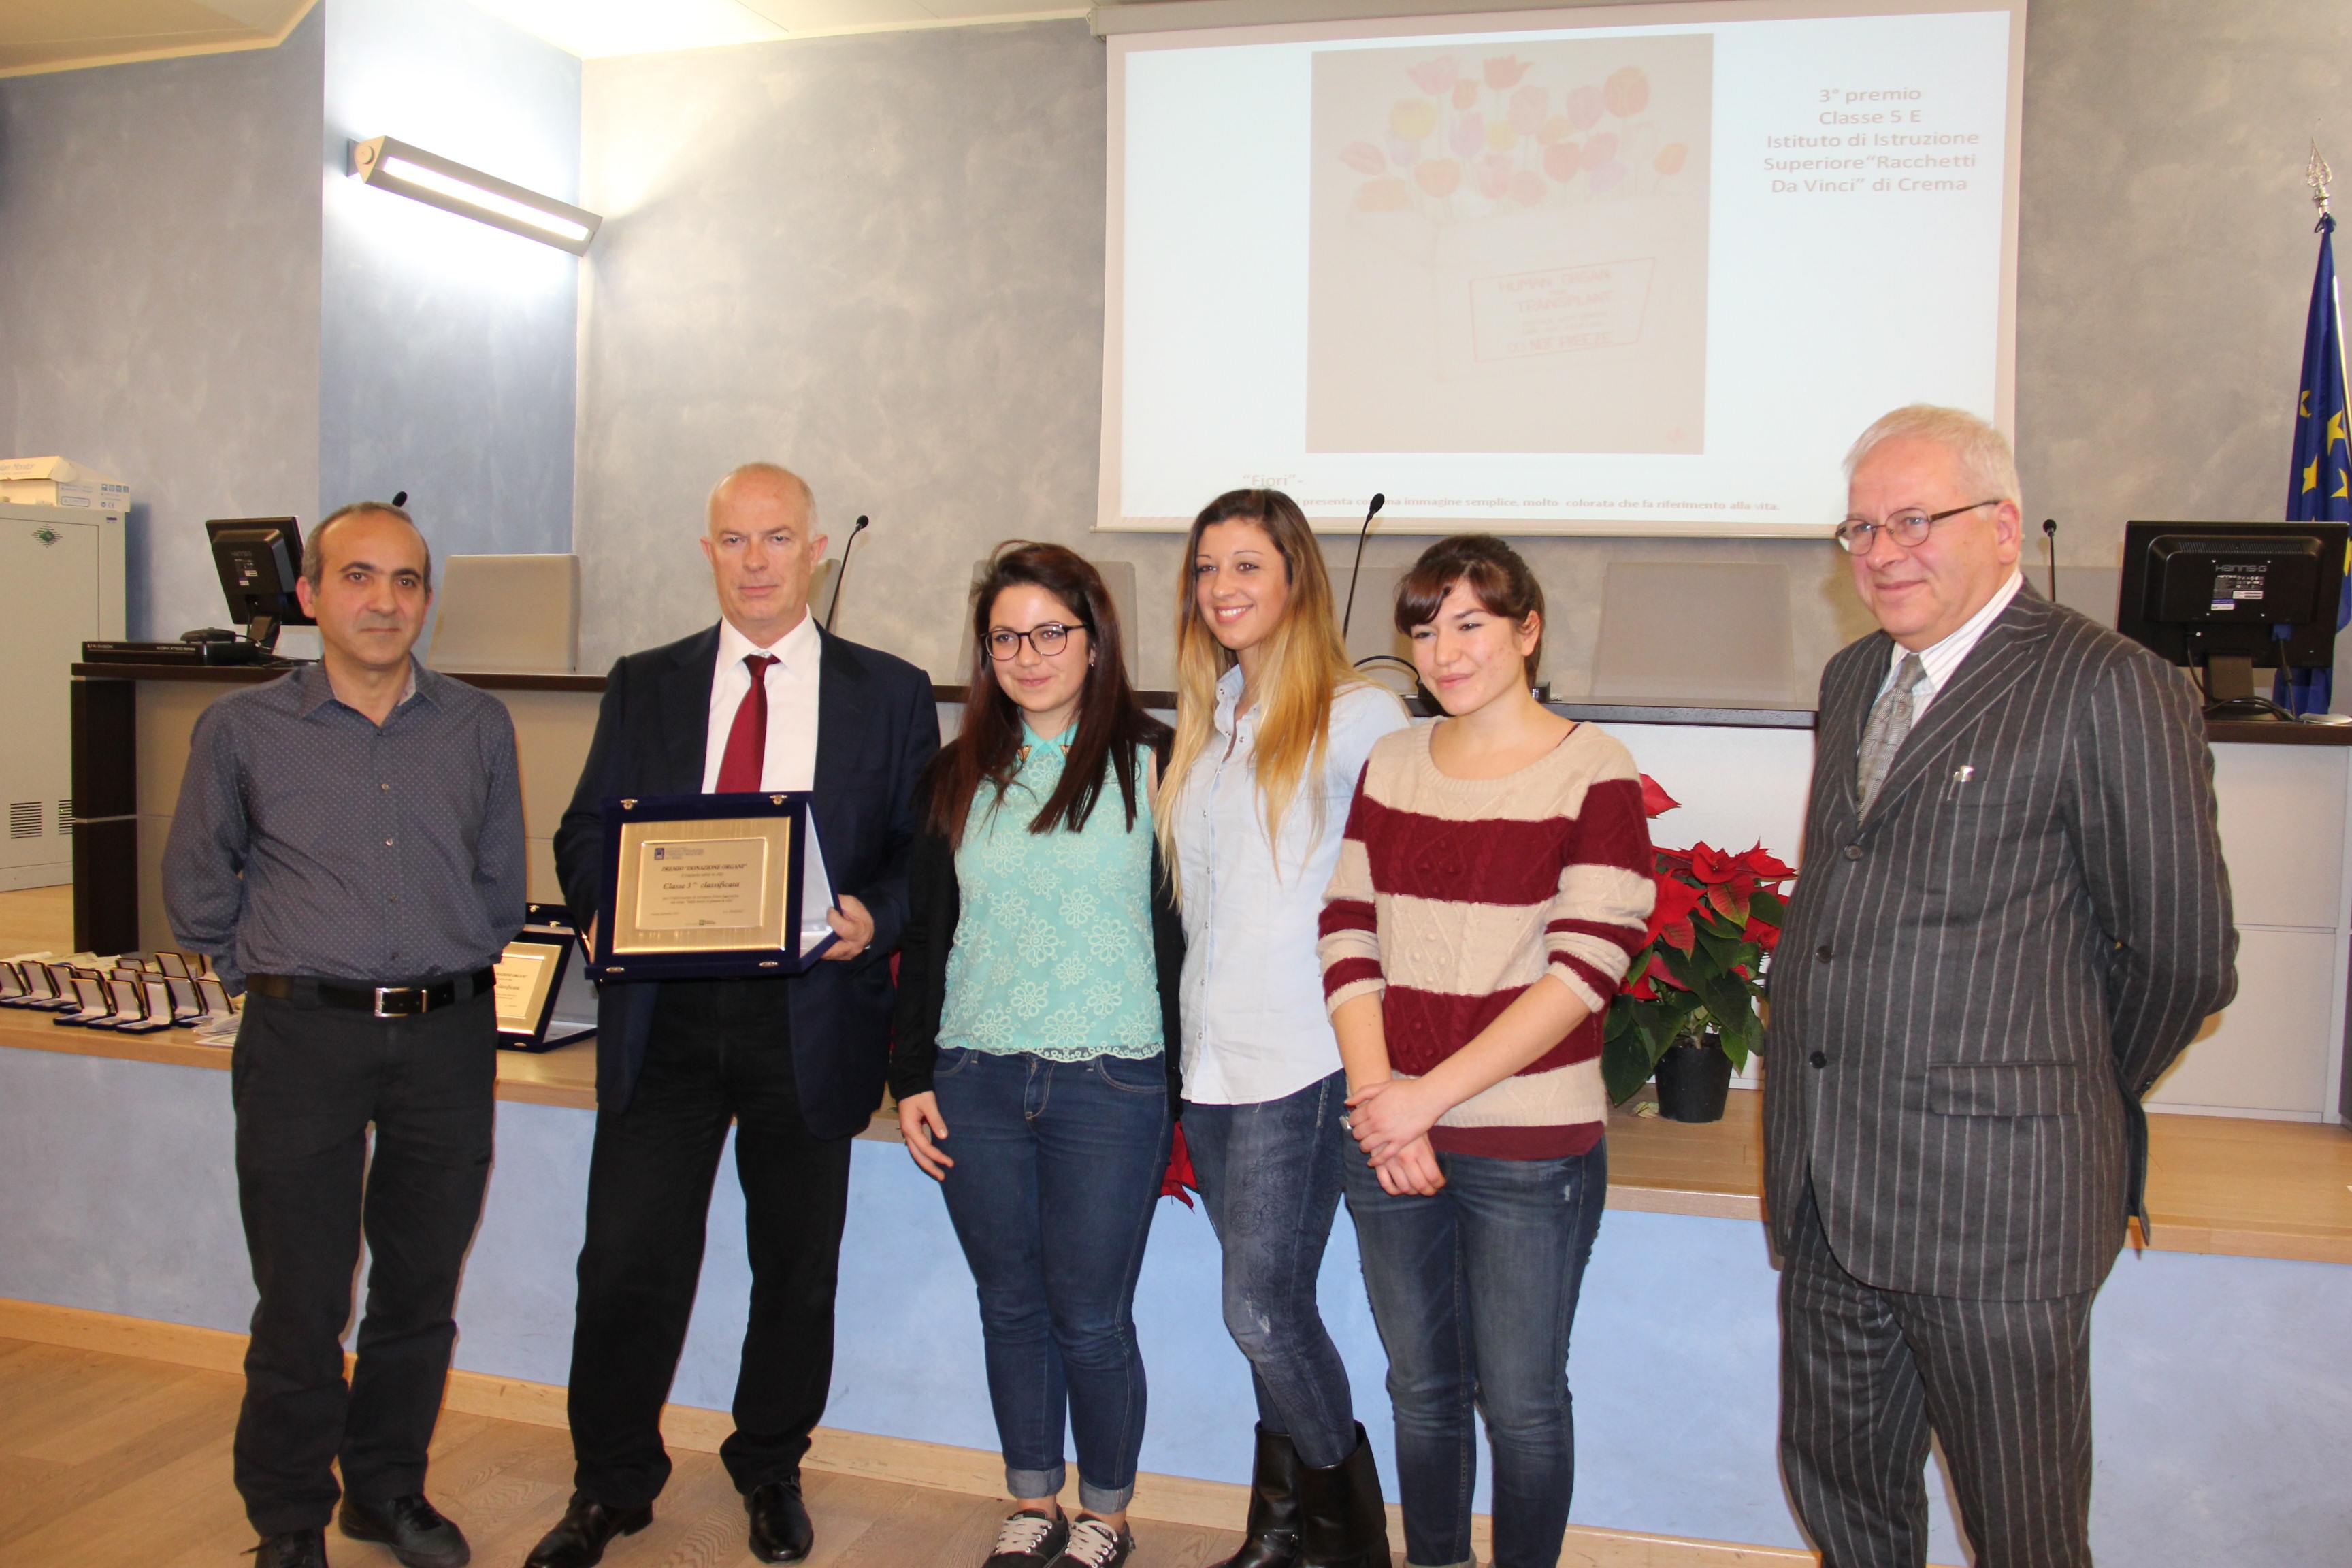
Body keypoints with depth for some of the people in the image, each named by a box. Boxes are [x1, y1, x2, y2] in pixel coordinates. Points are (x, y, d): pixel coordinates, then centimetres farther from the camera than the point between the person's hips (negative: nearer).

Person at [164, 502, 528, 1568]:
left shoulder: (479, 728, 6)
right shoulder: (242, 730, 0)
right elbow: (196, 891, 10)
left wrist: (444, 973, 10)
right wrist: (276, 973, 9)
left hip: (448, 1038, 2)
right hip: (303, 1040, -2)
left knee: (422, 1289, 13)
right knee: (301, 1300, 4)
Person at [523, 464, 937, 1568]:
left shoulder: (890, 695, 4)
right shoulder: (644, 687, 10)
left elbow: (926, 855, 2)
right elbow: (580, 844, 8)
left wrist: (874, 918, -18)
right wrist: (627, 884, -14)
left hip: (810, 1017, -1)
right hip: (664, 1015, 1)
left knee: (797, 1264, 12)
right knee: (627, 1263, 3)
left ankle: (770, 1473, 35)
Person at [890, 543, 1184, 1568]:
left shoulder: (1151, 764, -2)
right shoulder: (960, 777, 9)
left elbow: (1180, 929, -3)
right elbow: (925, 937, 12)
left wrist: (1177, 1092, -6)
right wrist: (911, 1077, 8)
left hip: (1109, 1086, -3)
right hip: (975, 1081, 4)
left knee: (1090, 1319, 5)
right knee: (1010, 1309, 14)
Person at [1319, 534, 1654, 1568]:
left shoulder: (1595, 776, -7)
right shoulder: (1390, 767, 7)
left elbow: (1585, 970, -14)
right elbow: (1348, 939, 4)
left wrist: (1426, 1097, -16)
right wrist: (1380, 1102, -9)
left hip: (1529, 1151, -4)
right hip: (1389, 1139, 4)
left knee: (1519, 1401, 9)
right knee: (1421, 1387, 17)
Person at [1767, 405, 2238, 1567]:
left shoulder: (2109, 690, -10)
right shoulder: (1853, 680, 14)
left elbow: (2182, 959, -8)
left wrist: (2074, 1103, 6)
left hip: (1992, 1199, -7)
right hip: (1824, 1188, 7)